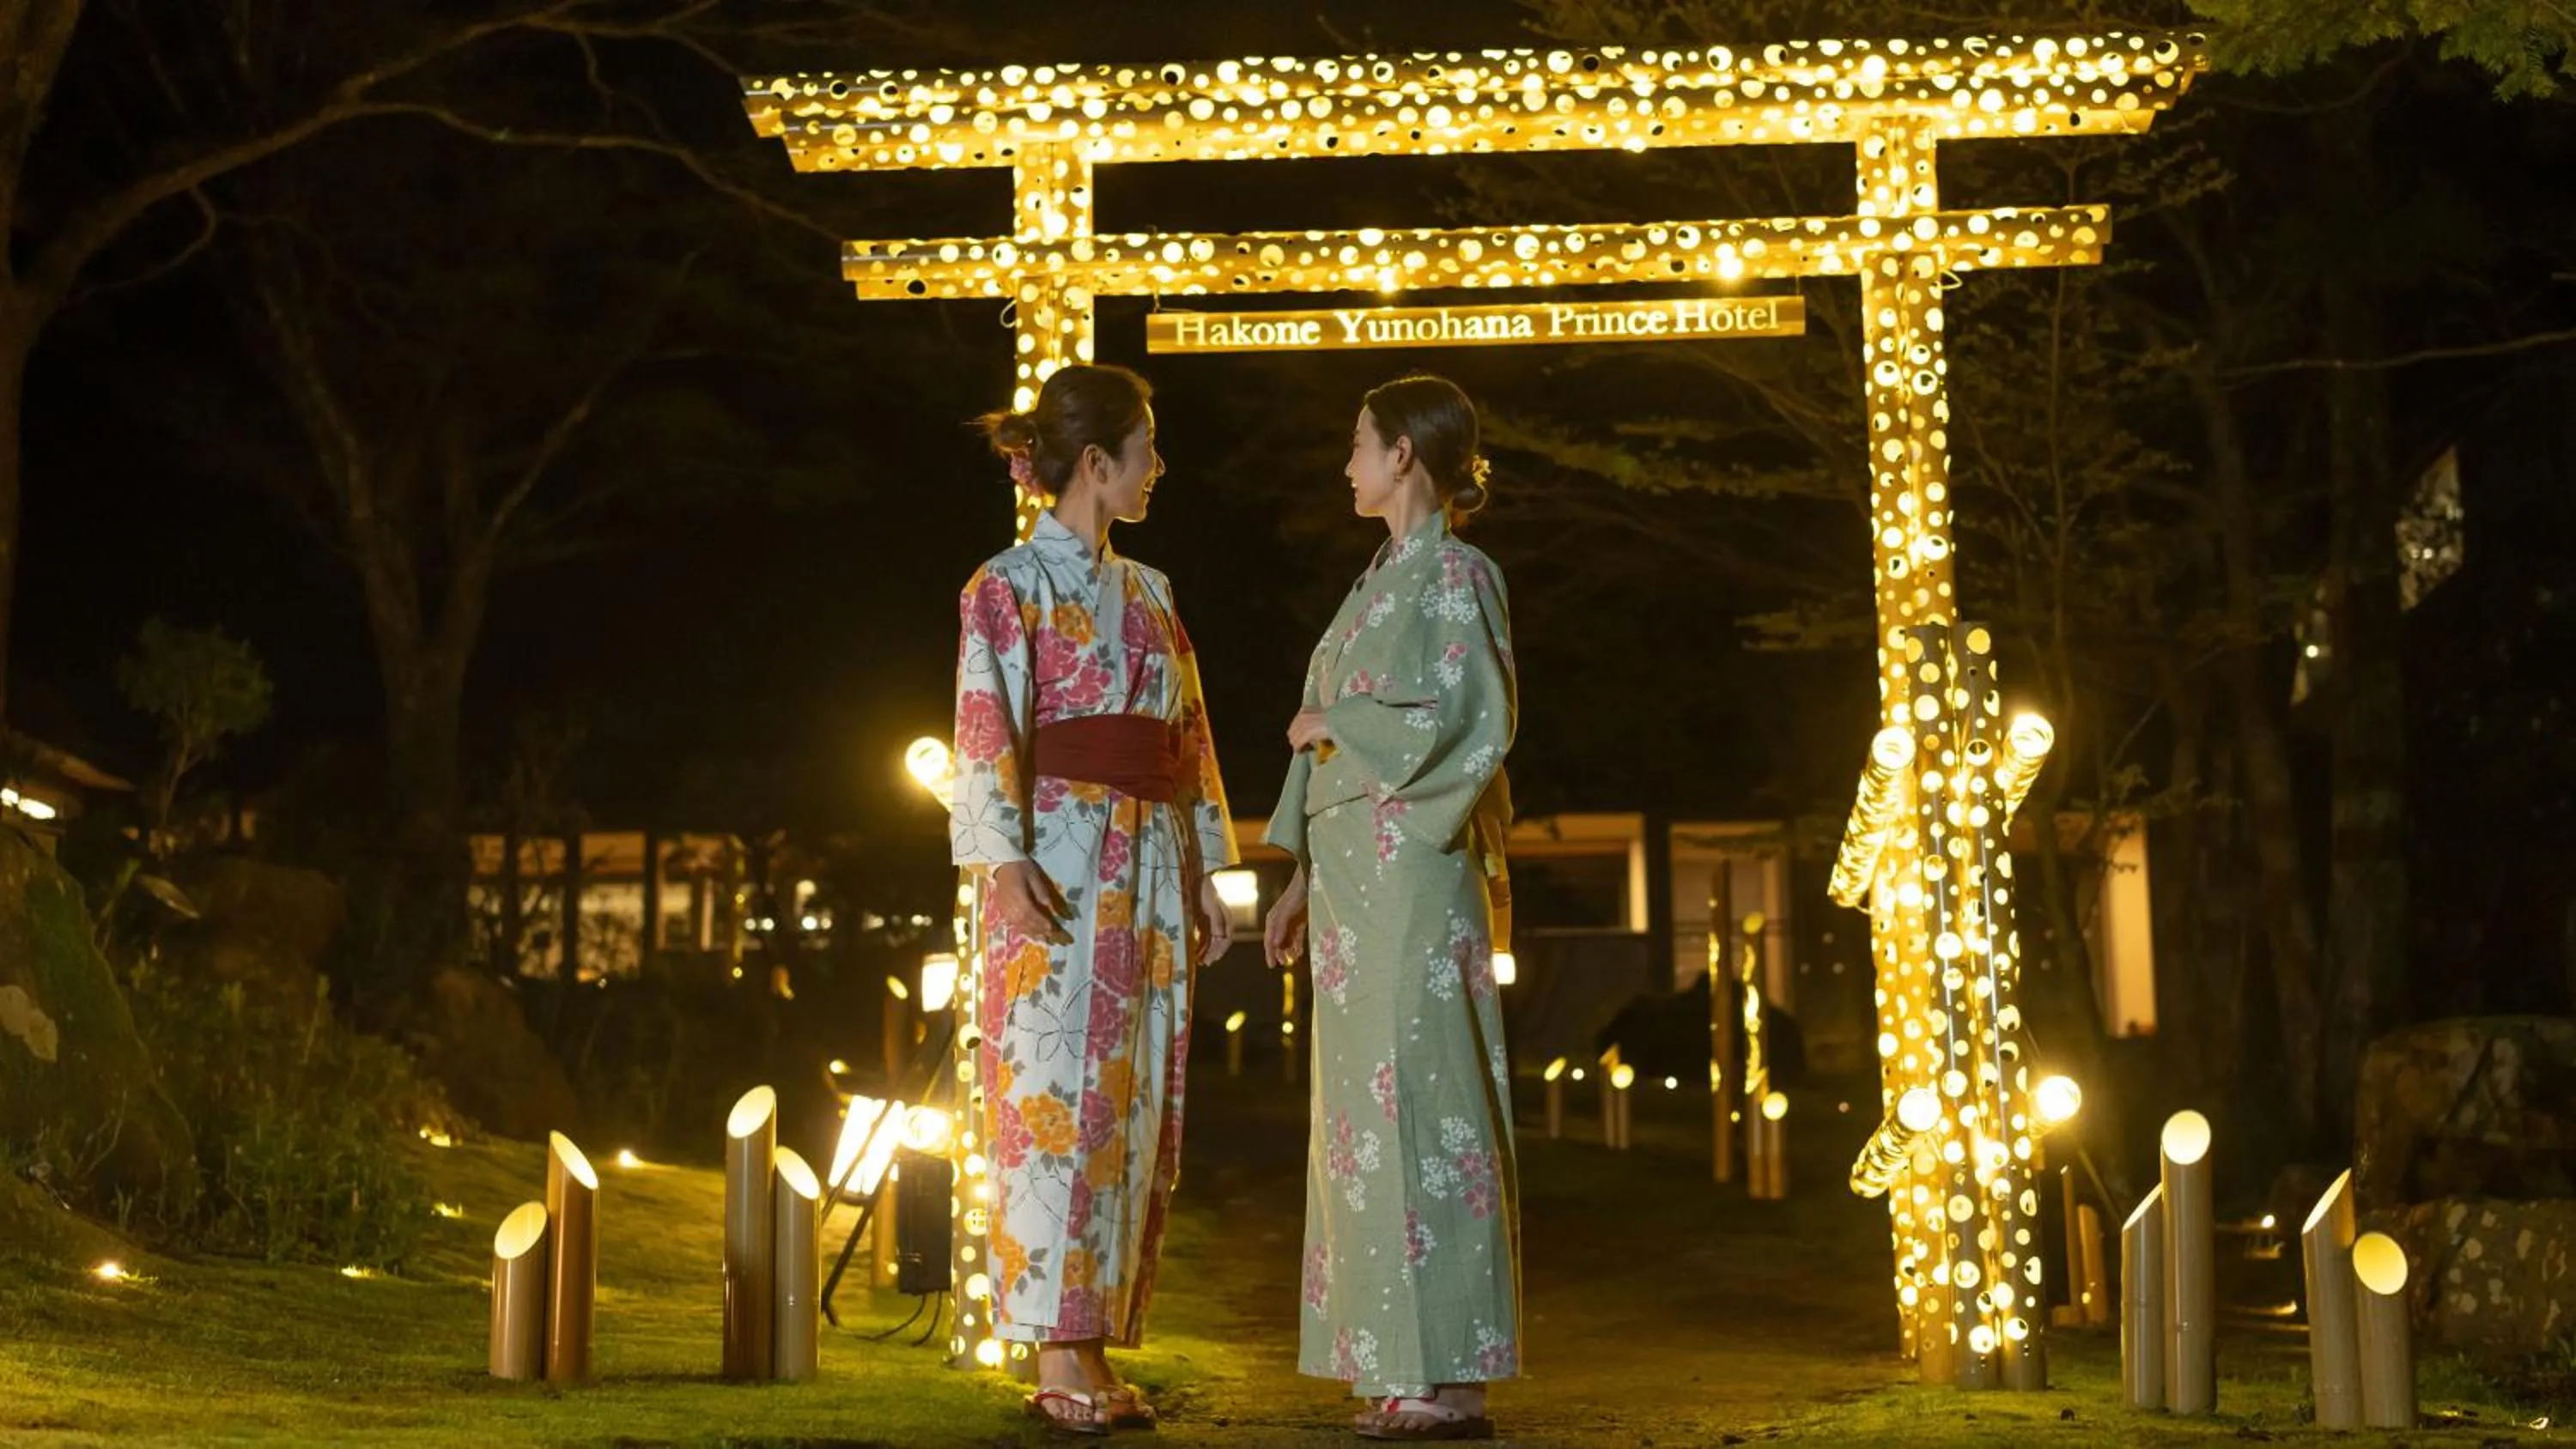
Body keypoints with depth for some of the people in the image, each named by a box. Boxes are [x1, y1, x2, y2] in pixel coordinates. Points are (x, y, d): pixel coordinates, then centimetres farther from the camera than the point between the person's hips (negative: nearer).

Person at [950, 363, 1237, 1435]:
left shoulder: (1148, 594, 18)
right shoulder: (1009, 585, -1)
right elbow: (987, 733, -9)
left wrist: (1205, 873, 13)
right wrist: (1004, 865, -19)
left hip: (1151, 873, 7)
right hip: (1062, 865, -7)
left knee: (1136, 1108, 4)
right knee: (1058, 1099, -8)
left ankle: (1098, 1345, 9)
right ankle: (1058, 1356, -4)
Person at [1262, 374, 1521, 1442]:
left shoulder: (1453, 574, -6)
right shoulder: (1380, 580, 19)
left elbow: (1474, 725, -17)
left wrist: (1336, 723, -8)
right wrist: (1302, 877, 18)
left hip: (1412, 865, -9)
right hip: (1352, 869, 9)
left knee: (1417, 1106, -10)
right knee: (1364, 1110, 7)